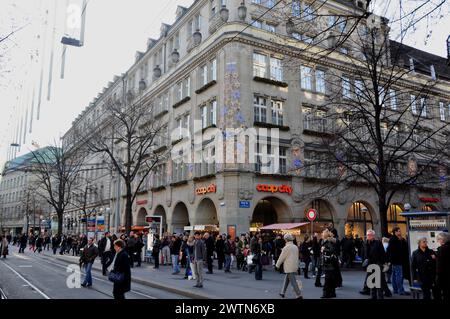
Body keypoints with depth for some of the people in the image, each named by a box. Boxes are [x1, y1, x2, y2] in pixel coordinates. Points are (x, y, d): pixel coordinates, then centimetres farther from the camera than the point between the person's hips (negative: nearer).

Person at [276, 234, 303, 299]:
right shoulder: (295, 247, 10)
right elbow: (297, 256, 15)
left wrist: (277, 265, 4)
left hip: (289, 267, -8)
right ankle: (282, 292, 23)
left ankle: (299, 295, -9)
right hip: (295, 266, 8)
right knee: (286, 279, 18)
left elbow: (281, 257, -8)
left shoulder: (286, 247, -13)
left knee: (293, 281, -6)